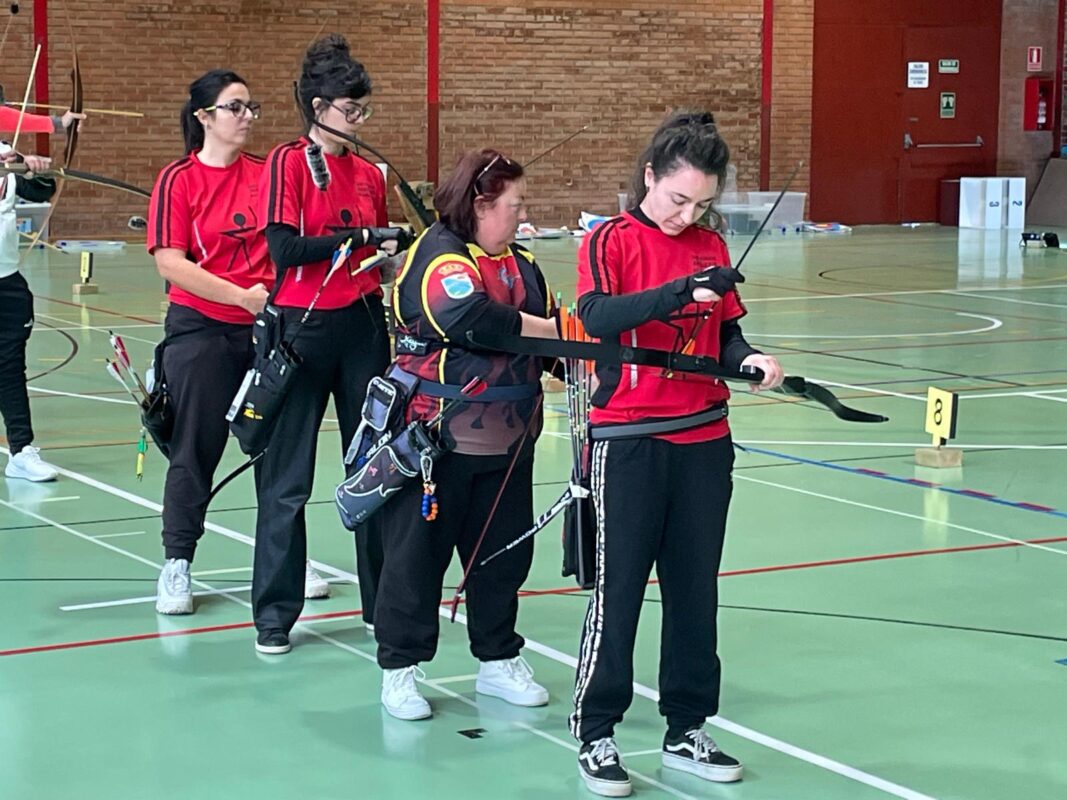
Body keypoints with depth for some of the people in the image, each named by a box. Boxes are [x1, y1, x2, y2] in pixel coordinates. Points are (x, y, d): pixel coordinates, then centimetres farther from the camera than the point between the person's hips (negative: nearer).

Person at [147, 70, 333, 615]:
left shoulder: (267, 174, 5)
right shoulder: (179, 180, -5)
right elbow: (170, 264, -12)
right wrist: (242, 297, -17)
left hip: (267, 326, 3)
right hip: (201, 330, -3)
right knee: (195, 448, 3)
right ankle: (176, 565, 14)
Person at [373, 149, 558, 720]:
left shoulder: (521, 264, 12)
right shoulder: (440, 254, -14)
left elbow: (553, 338, 9)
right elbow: (465, 317, -32)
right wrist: (546, 328, -24)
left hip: (506, 437, 7)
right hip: (435, 438, -7)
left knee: (505, 551, 13)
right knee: (418, 551, 3)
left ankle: (497, 661, 27)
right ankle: (399, 668, 14)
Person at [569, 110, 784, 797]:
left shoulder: (712, 247, 7)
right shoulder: (611, 241, -6)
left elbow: (725, 336, 11)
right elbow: (597, 315, -23)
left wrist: (749, 358, -11)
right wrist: (681, 291, -32)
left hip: (705, 442, 5)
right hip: (629, 442, -5)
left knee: (695, 586, 11)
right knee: (619, 586, 0)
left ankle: (687, 731, 23)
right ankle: (595, 734, 12)